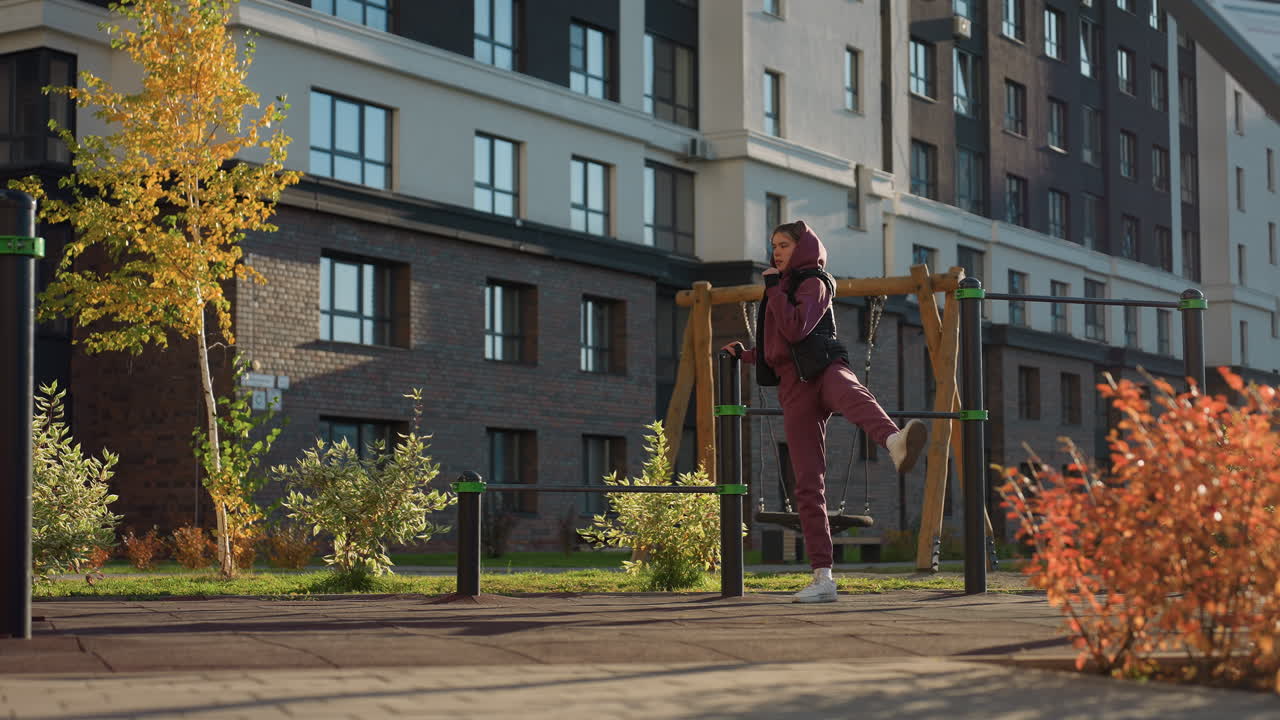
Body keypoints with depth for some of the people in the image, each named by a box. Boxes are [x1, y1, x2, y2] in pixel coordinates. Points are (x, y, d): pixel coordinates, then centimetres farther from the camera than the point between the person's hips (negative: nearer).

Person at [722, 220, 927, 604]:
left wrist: (774, 288, -4)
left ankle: (895, 442, -79)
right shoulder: (784, 288, 30)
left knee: (852, 394, -45)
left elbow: (795, 329, -13)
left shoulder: (812, 283, 6)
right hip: (794, 386, 7)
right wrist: (744, 355, 45)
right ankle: (823, 578, -5)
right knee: (808, 484, -3)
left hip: (823, 370, -6)